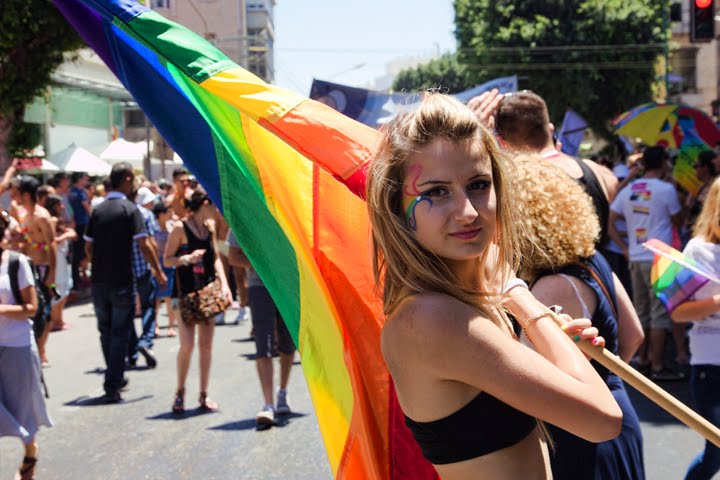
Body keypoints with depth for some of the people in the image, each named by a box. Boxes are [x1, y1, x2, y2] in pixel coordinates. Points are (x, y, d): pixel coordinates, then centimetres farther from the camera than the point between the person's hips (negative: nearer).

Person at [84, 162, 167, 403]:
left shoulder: (98, 210, 7)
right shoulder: (129, 209, -9)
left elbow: (88, 246, 8)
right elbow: (144, 245, -13)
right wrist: (158, 271, -4)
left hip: (99, 281, 5)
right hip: (121, 281, -5)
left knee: (106, 333, 17)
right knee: (120, 334, 1)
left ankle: (115, 378, 30)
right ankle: (112, 386, -2)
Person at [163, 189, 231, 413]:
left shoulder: (210, 226, 9)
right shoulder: (180, 228, -8)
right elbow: (167, 260, -6)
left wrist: (224, 284, 3)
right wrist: (187, 259, -23)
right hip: (187, 293, -5)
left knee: (206, 345, 6)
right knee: (187, 345, -9)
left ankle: (204, 395, 14)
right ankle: (180, 392, 9)